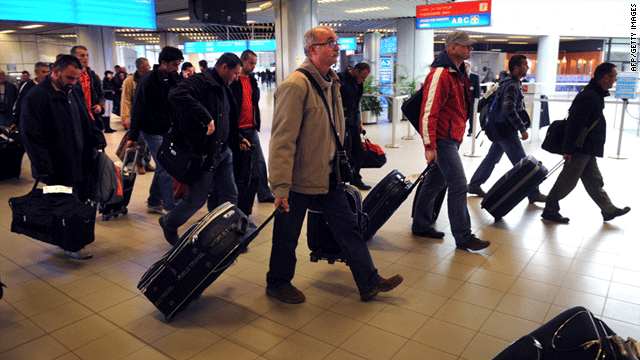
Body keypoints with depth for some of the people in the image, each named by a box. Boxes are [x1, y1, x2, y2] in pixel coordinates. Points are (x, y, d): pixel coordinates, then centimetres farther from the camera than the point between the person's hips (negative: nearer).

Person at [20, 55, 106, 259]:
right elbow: (32, 135, -13)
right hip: (59, 168, -7)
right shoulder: (36, 97, -10)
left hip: (81, 163, 7)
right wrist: (43, 167, -17)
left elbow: (87, 122, 25)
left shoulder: (73, 94, 15)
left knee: (83, 202, 11)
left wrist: (98, 140, 7)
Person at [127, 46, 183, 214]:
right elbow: (138, 109, -13)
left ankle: (153, 204, 27)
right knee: (165, 169, -8)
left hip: (167, 130, 7)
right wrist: (133, 136, -12)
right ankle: (171, 209, -1)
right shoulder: (148, 80, -14)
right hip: (152, 131, -7)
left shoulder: (174, 78, 6)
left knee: (162, 167, 13)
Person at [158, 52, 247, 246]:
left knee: (230, 195, 10)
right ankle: (169, 224, 30)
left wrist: (237, 139, 22)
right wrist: (206, 117, -35)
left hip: (223, 151, 9)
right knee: (197, 198, 3)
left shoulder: (223, 88, 16)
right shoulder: (200, 81, -15)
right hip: (203, 153, -9)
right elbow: (177, 95, -35)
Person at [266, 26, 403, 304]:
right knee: (287, 236, 9)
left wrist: (338, 165, 21)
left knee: (348, 228, 12)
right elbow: (282, 140, -22)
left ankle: (369, 283, 23)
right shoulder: (295, 85, -18)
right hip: (299, 178, -8)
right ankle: (278, 284, 31)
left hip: (328, 176, 8)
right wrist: (281, 187, -24)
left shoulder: (332, 82, 11)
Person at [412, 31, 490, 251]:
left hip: (452, 139, 10)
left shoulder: (458, 73, 17)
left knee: (435, 182, 15)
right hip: (443, 140, -10)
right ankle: (463, 237, 1)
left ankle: (421, 226, 26)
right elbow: (429, 111, -22)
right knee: (459, 186, -8)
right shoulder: (440, 74, -17)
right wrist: (429, 146, -25)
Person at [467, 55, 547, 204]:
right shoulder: (512, 85, -18)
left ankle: (474, 185, 23)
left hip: (501, 129, 10)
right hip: (507, 131, -10)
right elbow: (509, 109, -28)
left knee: (492, 158, 16)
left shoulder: (513, 82, 15)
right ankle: (533, 194, 7)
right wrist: (522, 129, -25)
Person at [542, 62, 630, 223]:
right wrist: (568, 149, -25)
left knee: (594, 180, 17)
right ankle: (550, 210, 9)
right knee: (567, 181, -2)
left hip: (587, 150, 10)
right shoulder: (589, 96, -20)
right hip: (580, 149, -10)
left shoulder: (595, 95, 15)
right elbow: (574, 123, -25)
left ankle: (609, 210, 29)